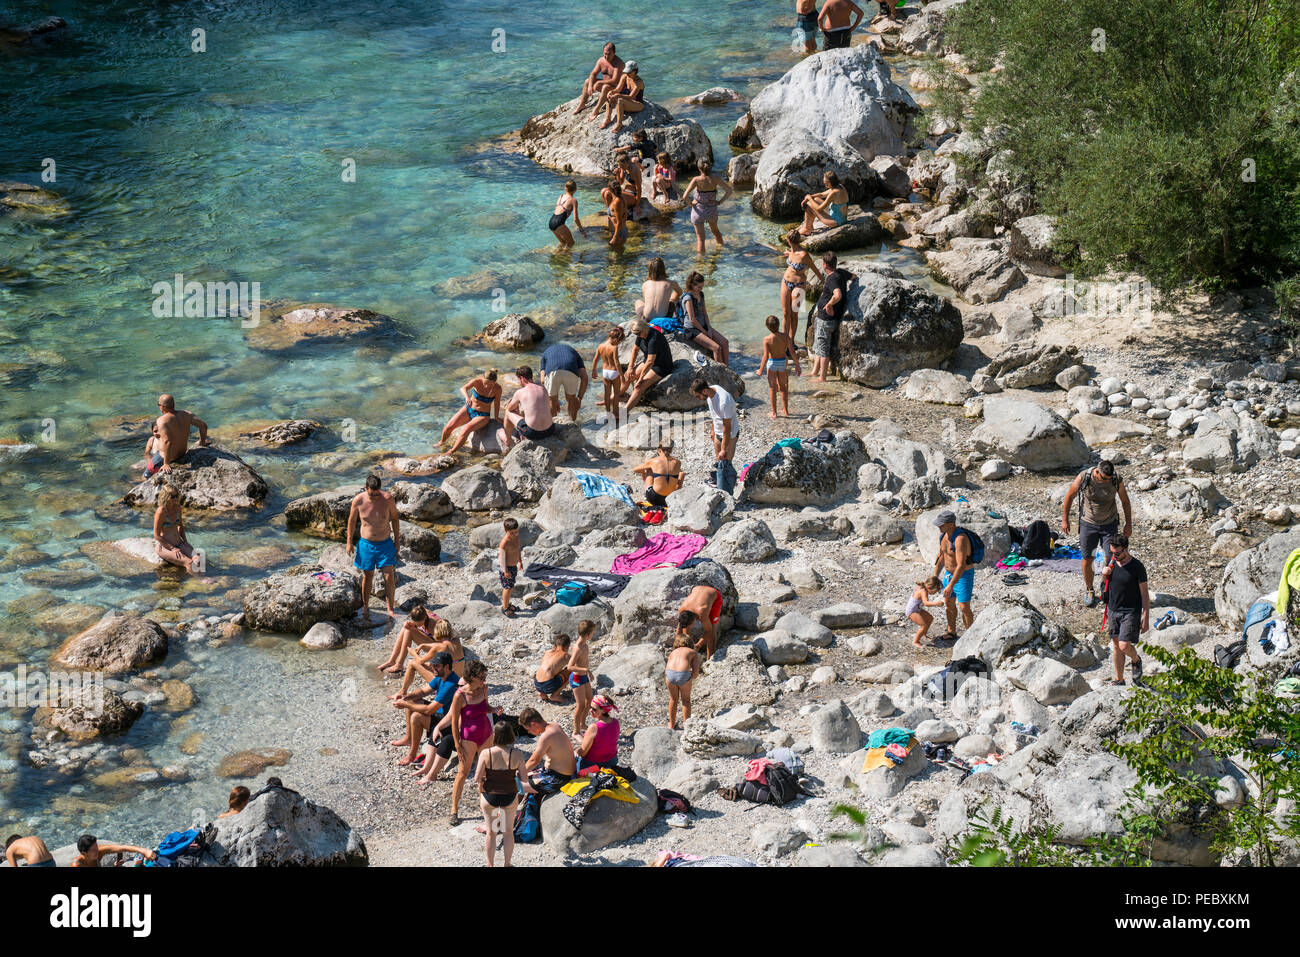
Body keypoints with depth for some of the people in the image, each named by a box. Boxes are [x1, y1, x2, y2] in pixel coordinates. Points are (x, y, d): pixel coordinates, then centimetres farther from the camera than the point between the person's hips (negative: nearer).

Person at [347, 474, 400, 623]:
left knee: (389, 577, -4)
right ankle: (365, 607, 27)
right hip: (366, 544, 0)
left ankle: (390, 609, 7)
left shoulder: (388, 499, -13)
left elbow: (394, 518, 3)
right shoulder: (358, 501, -13)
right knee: (367, 577, 11)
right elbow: (352, 521, 3)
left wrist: (397, 540, 7)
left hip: (385, 543, 0)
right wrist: (349, 542, 5)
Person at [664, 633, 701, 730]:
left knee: (673, 700, 27)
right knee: (686, 700, 23)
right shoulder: (694, 652, 23)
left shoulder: (672, 653, 31)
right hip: (683, 675, -2)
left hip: (670, 674, 2)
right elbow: (696, 673, 10)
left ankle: (672, 725, 40)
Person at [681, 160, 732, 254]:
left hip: (699, 210, -3)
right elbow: (729, 190, -16)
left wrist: (691, 203, -9)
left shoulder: (697, 180, -22)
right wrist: (720, 201, -5)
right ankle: (721, 245, 54)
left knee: (700, 238, 8)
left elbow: (685, 196, -28)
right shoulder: (715, 179, -15)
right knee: (715, 230, 33)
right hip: (712, 210, 3)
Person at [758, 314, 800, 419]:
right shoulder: (785, 336, -12)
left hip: (772, 363, -3)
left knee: (772, 388, 10)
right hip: (783, 362, 3)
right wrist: (797, 366, 3)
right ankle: (785, 410, 27)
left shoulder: (767, 339, -19)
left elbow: (765, 356, -19)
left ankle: (774, 413, 15)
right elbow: (793, 353, -8)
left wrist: (761, 370, -9)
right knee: (783, 387, 20)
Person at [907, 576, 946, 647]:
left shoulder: (924, 589, 1)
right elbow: (926, 603, -43)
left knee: (930, 618, 22)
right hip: (912, 611, -10)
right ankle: (915, 641, -5)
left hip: (917, 609, 10)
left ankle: (923, 635, 37)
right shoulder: (923, 592, -28)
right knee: (924, 626, -19)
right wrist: (936, 603, -54)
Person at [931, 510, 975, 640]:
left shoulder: (960, 539, -35)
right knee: (949, 603, 18)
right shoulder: (943, 534, -7)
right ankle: (951, 632, 37)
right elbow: (941, 556, 9)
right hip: (949, 573, 8)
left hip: (964, 575, -8)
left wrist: (951, 586, -36)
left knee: (964, 608, -1)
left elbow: (961, 565, -36)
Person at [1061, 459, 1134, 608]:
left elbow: (1125, 502, 0)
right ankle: (1088, 590, 26)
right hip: (1088, 523, 0)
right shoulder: (1083, 478, -19)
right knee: (1087, 559, 5)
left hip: (1109, 524, 0)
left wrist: (1128, 525, 6)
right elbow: (1069, 496, -4)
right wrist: (1065, 520, 1)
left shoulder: (1117, 481, -16)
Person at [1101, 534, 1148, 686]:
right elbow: (1106, 586, 18)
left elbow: (1144, 594, -9)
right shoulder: (1112, 563, 2)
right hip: (1113, 610, 6)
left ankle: (1136, 660, 18)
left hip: (1130, 612, -6)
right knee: (1116, 645, 11)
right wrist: (1104, 575, -5)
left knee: (1124, 645, -15)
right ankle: (1119, 679, 21)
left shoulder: (1137, 567, -14)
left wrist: (1146, 618, -11)